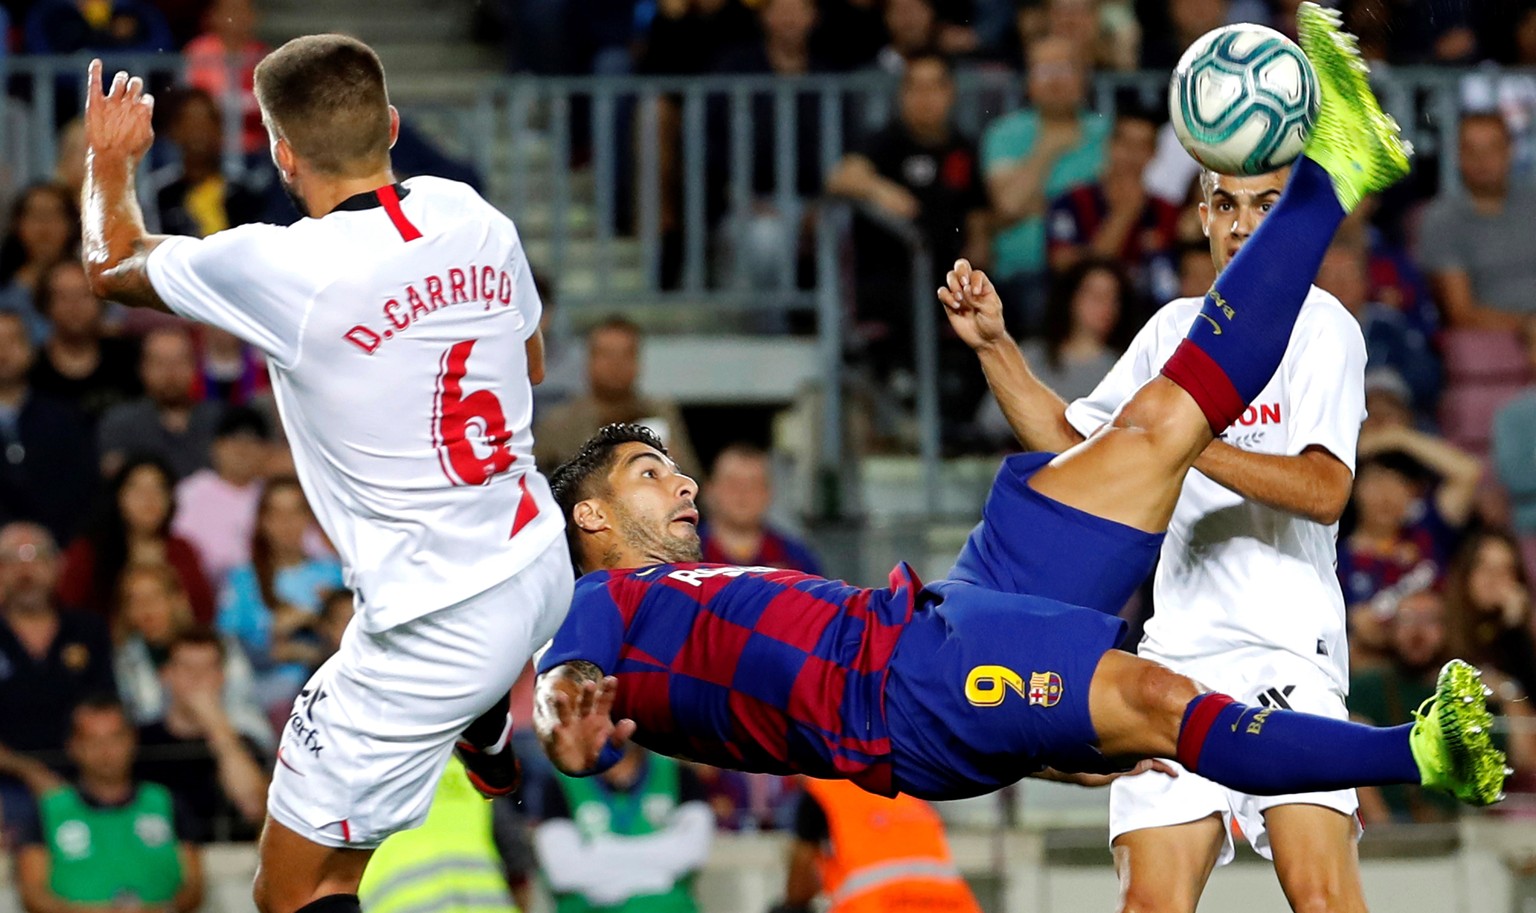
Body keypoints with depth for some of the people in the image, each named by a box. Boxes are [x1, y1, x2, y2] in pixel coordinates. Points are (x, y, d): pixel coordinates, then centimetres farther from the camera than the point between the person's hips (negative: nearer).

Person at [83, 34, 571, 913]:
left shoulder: (282, 272, -22)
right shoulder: (475, 217, -5)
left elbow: (112, 264, -1)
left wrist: (110, 163, 20)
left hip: (437, 639, -8)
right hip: (545, 575, 8)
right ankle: (492, 745, 67)